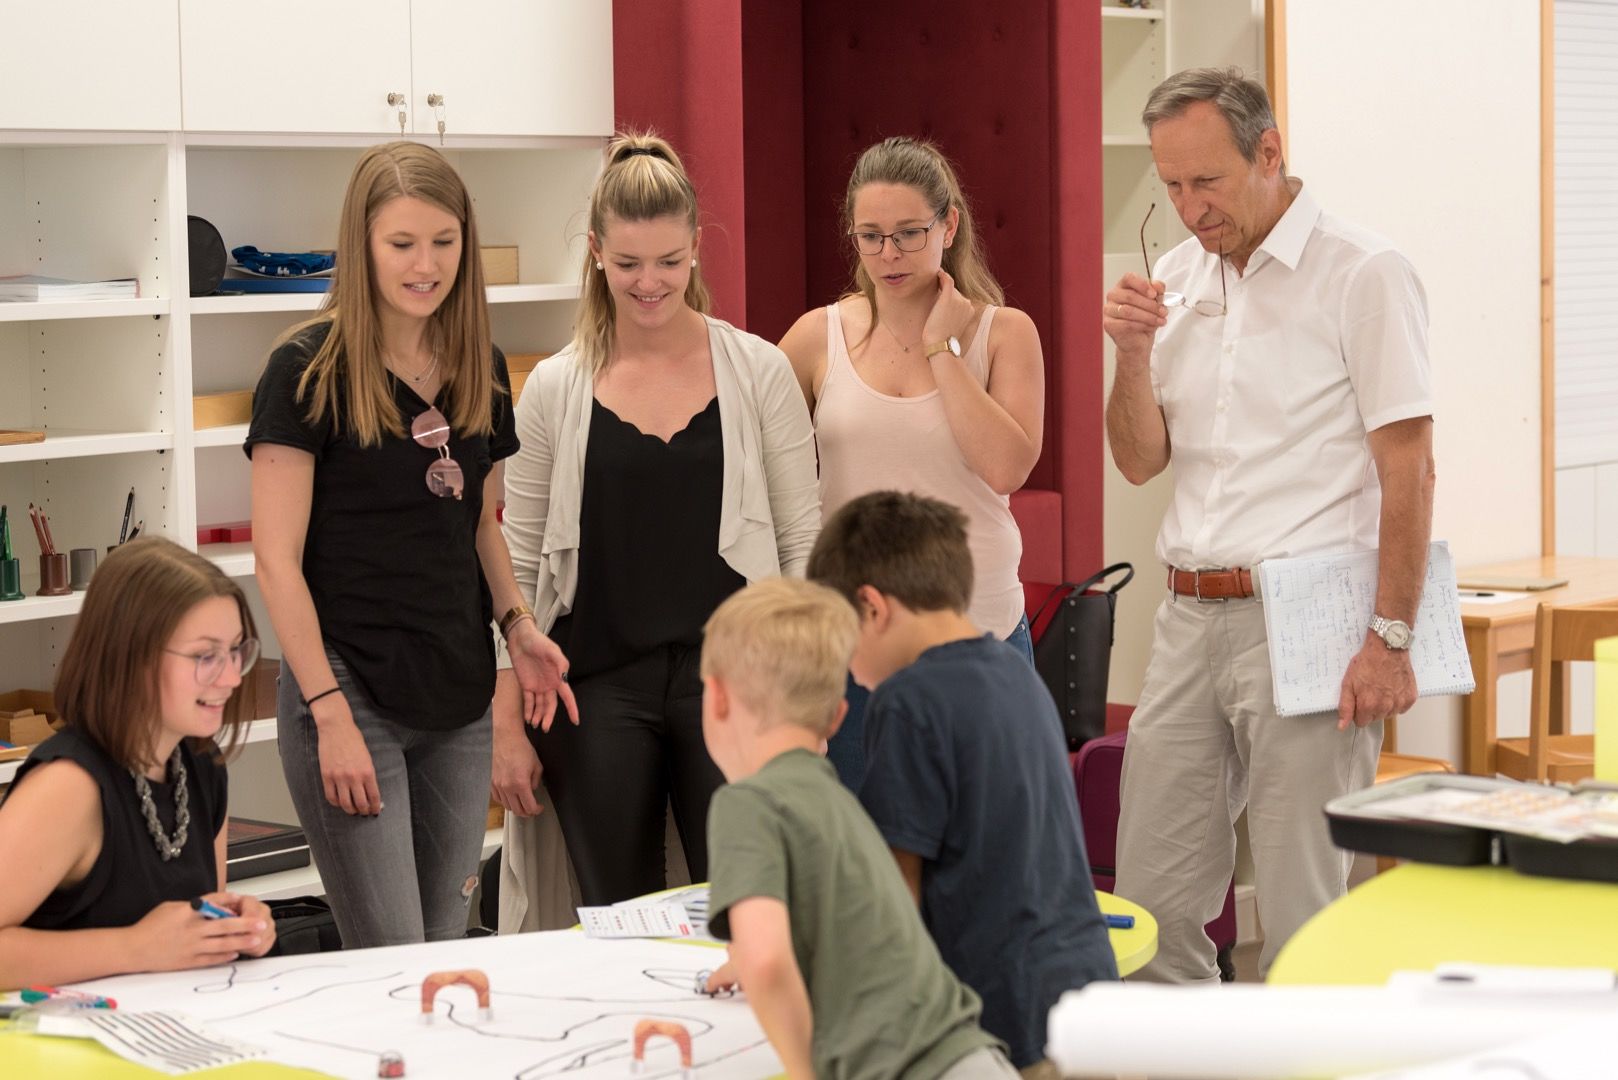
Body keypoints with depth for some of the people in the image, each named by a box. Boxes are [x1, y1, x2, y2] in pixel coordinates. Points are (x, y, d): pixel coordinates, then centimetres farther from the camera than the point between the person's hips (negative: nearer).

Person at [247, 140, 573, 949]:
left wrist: (517, 624, 3)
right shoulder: (310, 370, -8)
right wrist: (330, 713, -16)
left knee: (447, 947, 9)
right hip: (352, 692, -6)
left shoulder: (479, 368, 9)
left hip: (457, 699, 6)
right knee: (390, 967, -6)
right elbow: (278, 559, -10)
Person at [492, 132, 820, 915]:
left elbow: (801, 544, 5)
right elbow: (518, 565, 7)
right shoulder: (555, 389, 4)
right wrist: (506, 723, 2)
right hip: (598, 682, 1)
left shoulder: (758, 372, 3)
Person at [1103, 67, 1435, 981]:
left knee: (1304, 914, -2)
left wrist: (1391, 640, -15)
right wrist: (1135, 354, -5)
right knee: (1152, 901, 9)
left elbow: (1409, 470, -10)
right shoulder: (1179, 277, 12)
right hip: (1192, 620, 6)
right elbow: (1140, 461, 13)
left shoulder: (1360, 273, -7)